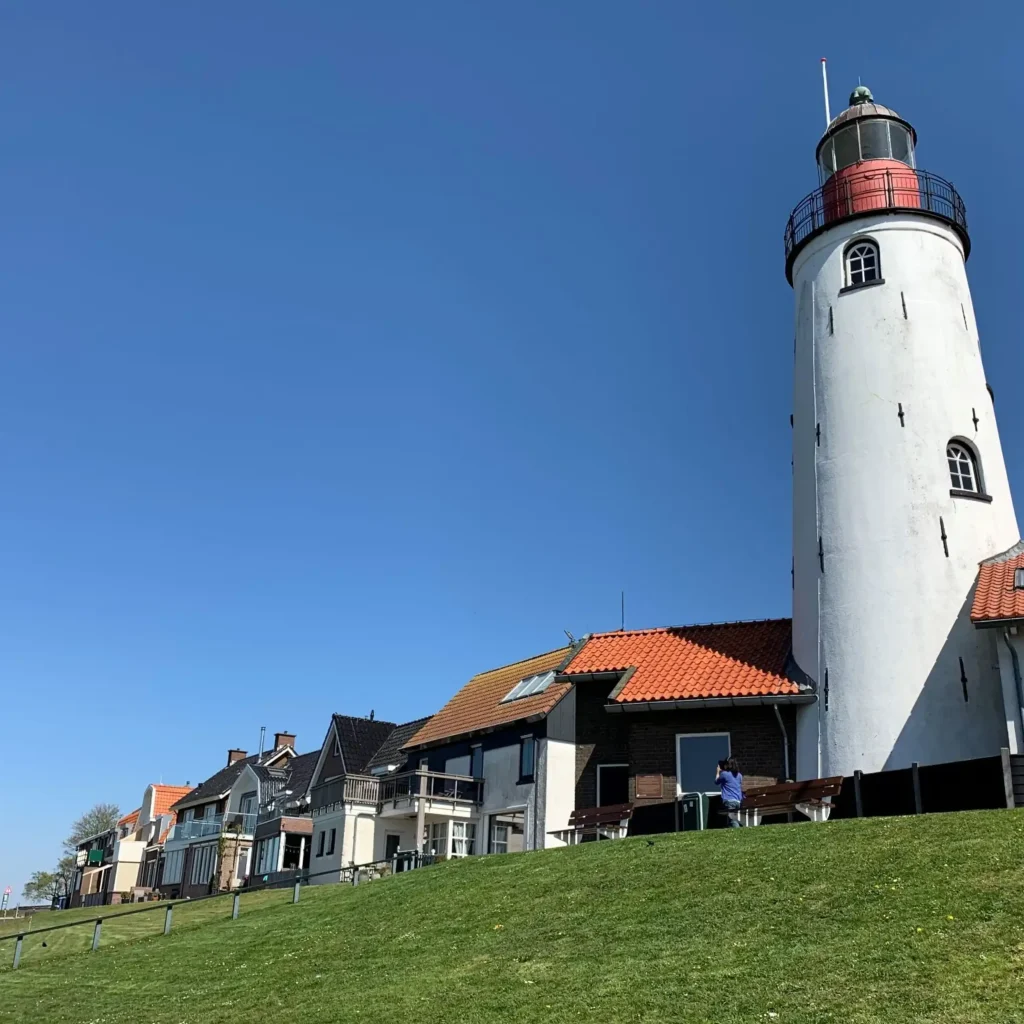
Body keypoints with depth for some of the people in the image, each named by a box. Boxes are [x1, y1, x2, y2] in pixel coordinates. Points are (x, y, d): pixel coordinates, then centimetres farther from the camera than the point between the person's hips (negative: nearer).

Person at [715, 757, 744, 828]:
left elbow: (716, 781, 14)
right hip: (738, 801, 7)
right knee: (734, 821, 11)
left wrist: (718, 772, 29)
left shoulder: (724, 774, -5)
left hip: (729, 801, -7)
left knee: (733, 821, -14)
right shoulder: (739, 775, 12)